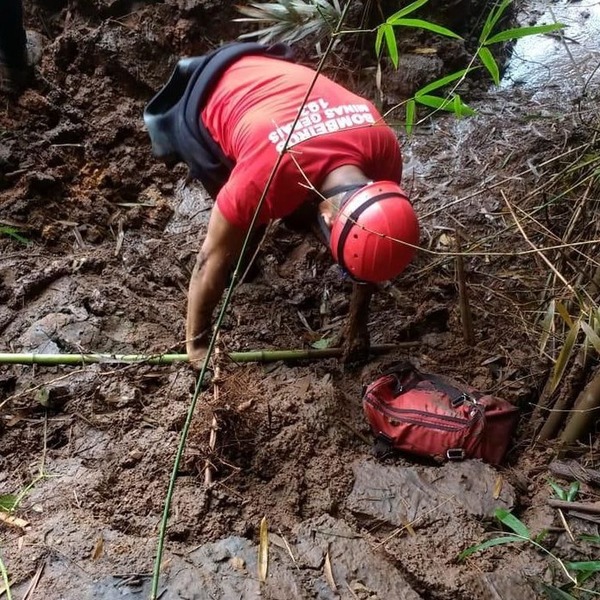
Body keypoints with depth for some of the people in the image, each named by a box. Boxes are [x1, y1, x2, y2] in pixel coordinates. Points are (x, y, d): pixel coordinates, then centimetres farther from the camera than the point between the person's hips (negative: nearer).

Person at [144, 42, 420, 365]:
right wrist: (197, 342, -15)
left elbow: (369, 249, -11)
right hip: (207, 102, -4)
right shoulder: (266, 178, -43)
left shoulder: (384, 147, -28)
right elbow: (213, 260, -27)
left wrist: (357, 321, -2)